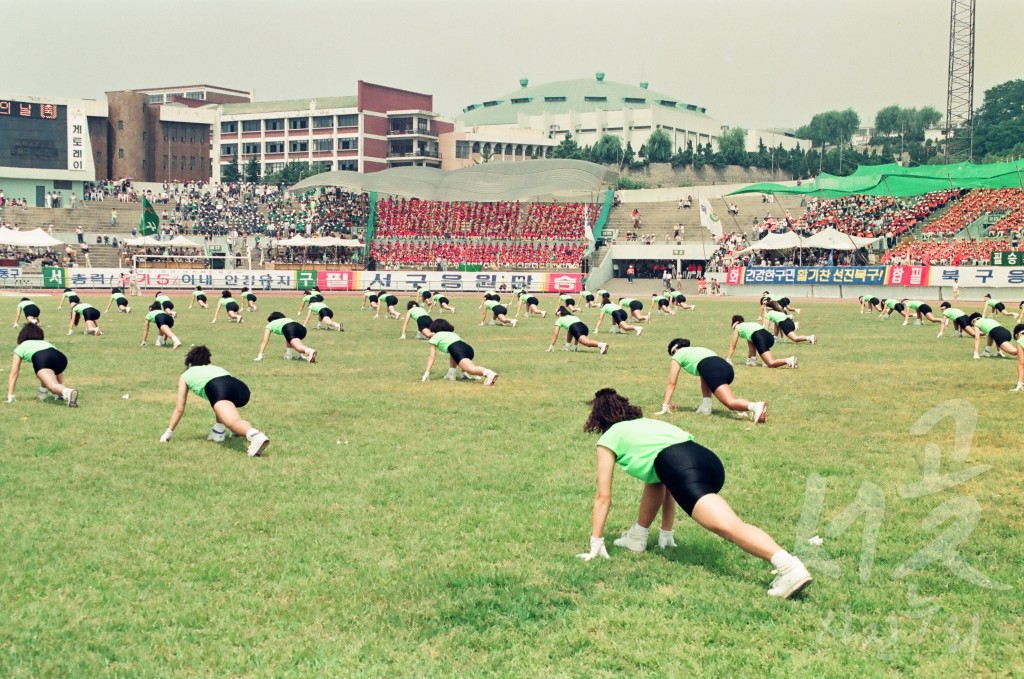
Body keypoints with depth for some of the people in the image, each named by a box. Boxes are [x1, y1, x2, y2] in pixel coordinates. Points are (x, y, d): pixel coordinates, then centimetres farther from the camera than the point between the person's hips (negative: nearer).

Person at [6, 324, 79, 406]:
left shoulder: (20, 348, 34)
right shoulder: (45, 343, 43)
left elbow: (13, 374, 33)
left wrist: (10, 397, 36)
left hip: (41, 359, -5)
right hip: (60, 357, 5)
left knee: (52, 385, -25)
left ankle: (67, 392, -56)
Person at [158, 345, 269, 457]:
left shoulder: (185, 375, 34)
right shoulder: (214, 368, 46)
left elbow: (179, 409, 35)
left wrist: (169, 432, 45)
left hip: (219, 388, -6)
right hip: (241, 387, 6)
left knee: (233, 422, -31)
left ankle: (257, 436, -62)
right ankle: (218, 432, 25)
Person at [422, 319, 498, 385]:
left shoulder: (434, 337, 26)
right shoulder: (452, 333, 43)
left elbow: (432, 357, 20)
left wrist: (427, 373, 22)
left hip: (457, 350, -7)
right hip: (468, 348, 7)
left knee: (471, 369, -28)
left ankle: (489, 373, -56)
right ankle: (451, 374, 17)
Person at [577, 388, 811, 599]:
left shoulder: (608, 438, 24)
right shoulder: (643, 425, 42)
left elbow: (603, 497, 22)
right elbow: (668, 485, 44)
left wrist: (596, 543, 28)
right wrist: (666, 533, 49)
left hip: (682, 467, -8)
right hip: (708, 460, 8)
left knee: (728, 527, -24)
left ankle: (790, 567, -43)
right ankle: (636, 539, 37)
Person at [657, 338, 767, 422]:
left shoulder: (677, 355, 26)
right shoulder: (696, 350, 44)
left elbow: (671, 383, 22)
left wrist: (665, 406, 24)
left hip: (712, 369, -7)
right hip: (727, 366, 7)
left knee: (730, 403, -21)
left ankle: (756, 406, -50)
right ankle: (705, 407, 18)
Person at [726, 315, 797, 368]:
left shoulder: (737, 328, 24)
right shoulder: (749, 324, 41)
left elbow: (733, 346, 25)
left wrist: (728, 359, 30)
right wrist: (749, 357, 52)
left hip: (759, 338, -7)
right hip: (769, 335, 7)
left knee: (771, 364, -15)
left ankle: (789, 361, -37)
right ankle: (752, 360, 20)